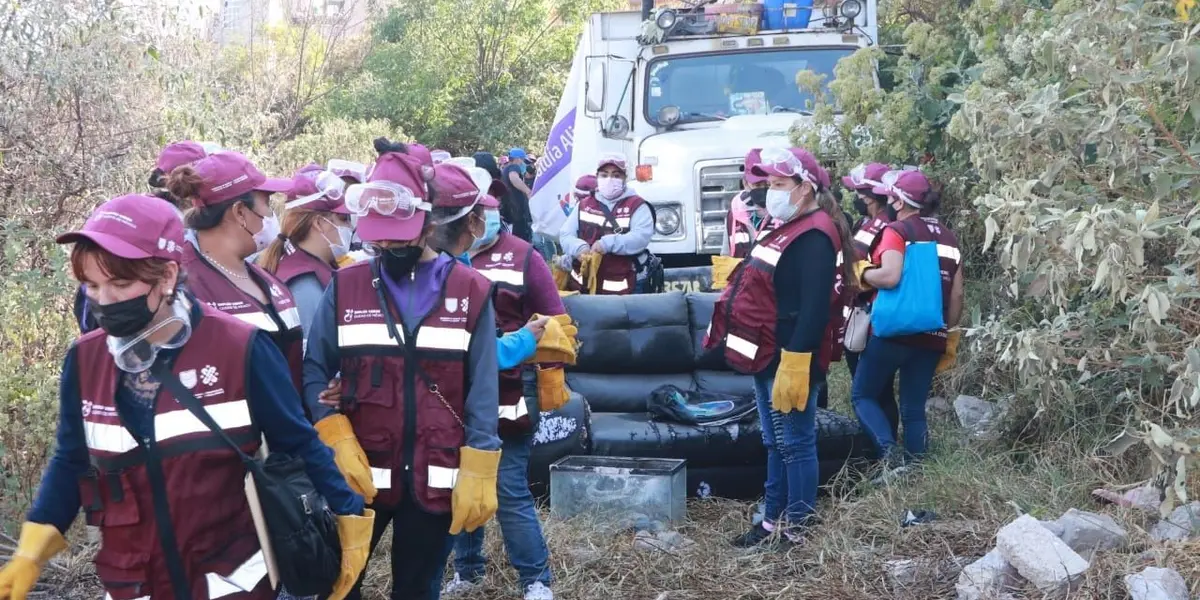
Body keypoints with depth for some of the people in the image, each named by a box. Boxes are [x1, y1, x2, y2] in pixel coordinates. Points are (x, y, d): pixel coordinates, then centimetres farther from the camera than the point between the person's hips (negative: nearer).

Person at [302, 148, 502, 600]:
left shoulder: (470, 292, -2)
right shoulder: (345, 287, 0)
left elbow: (483, 391, -3)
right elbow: (313, 371, 0)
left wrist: (478, 474, -8)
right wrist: (338, 442, -13)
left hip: (436, 477, 0)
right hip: (361, 472, 1)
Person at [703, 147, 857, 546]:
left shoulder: (814, 237, -17)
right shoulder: (790, 229, 17)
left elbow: (814, 308, -25)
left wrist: (795, 364, -29)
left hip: (790, 360, -11)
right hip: (769, 356, 11)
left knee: (796, 444, -3)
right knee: (776, 443, 16)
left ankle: (797, 530, 3)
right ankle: (774, 520, 24)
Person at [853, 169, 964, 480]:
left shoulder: (897, 230, -7)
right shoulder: (949, 237, 13)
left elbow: (890, 277, -22)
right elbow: (957, 294, 13)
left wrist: (864, 271, -3)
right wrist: (950, 333, 20)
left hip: (894, 330, -6)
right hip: (931, 336, 6)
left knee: (862, 395, 7)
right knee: (914, 408, 10)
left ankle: (891, 453, -13)